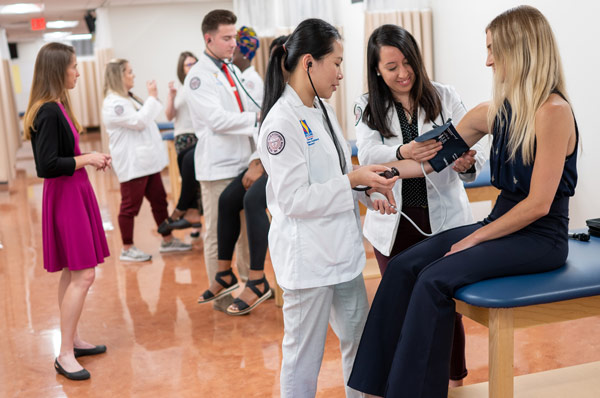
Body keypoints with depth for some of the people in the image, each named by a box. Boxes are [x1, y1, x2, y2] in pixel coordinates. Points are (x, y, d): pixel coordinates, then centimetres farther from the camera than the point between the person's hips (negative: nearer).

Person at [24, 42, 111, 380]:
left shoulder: (57, 107, 9)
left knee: (73, 273, 16)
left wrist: (90, 158, 3)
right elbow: (47, 165, -23)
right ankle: (65, 355, 1)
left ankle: (73, 339, 27)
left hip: (75, 192, 10)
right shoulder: (48, 113, -19)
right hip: (65, 196, -10)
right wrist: (87, 159, -15)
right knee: (83, 275, -8)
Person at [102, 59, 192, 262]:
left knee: (159, 200, 14)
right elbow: (139, 122, -22)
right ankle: (127, 249, 10)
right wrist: (151, 97, -15)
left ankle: (168, 240, 24)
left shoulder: (128, 98, 17)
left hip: (147, 160, 10)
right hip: (132, 163, -10)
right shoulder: (113, 103, -16)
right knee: (130, 206, -1)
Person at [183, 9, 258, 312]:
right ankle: (221, 293, 15)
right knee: (218, 233, 3)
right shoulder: (198, 77, -9)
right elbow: (217, 119, -19)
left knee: (248, 227, 14)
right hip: (219, 166, -7)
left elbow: (246, 117, 11)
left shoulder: (233, 71, 14)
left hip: (244, 162, 7)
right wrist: (258, 118, -16)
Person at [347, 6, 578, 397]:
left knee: (435, 279, -24)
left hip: (540, 238, -7)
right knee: (404, 267, -8)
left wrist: (476, 238, -15)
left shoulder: (553, 111, -17)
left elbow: (538, 204, -20)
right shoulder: (499, 110, 6)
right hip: (502, 224, 7)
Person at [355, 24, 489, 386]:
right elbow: (368, 154, -16)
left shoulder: (444, 97, -2)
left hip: (443, 217, -1)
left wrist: (467, 163, -30)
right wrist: (402, 153, -37)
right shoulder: (368, 108, 0)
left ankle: (455, 379, 31)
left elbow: (476, 147, -6)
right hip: (394, 223, 1)